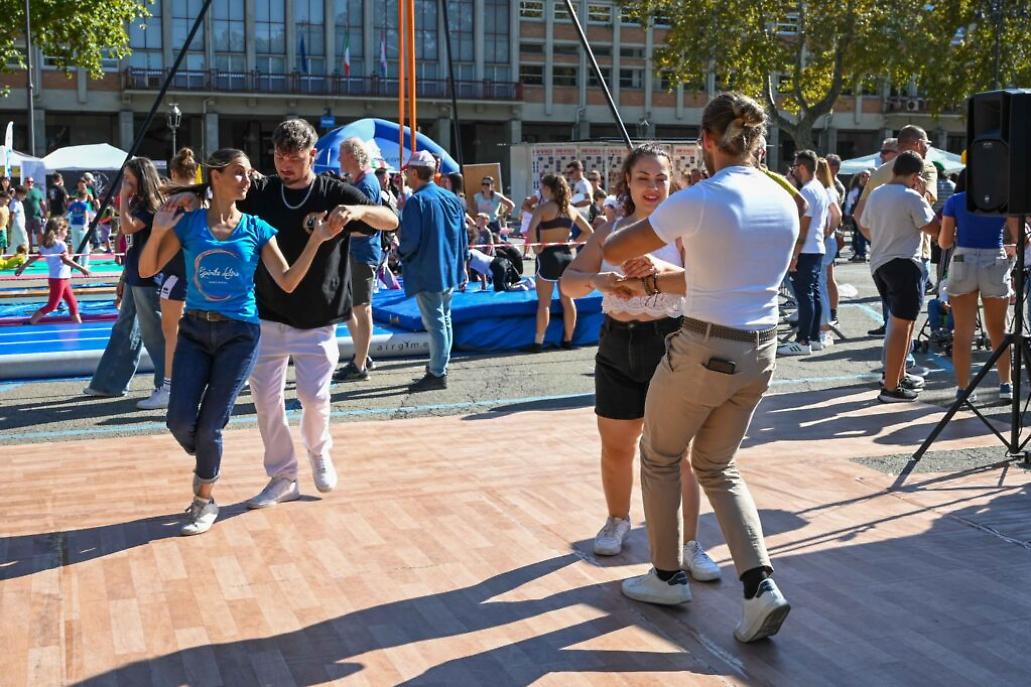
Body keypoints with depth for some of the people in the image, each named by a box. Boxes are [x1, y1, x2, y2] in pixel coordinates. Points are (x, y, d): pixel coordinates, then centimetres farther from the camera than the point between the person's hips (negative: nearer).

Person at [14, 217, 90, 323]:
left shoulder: (45, 245, 9)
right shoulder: (61, 244, -15)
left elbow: (34, 257, 15)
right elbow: (65, 260, -26)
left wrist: (22, 267, 26)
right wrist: (81, 268, -29)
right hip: (59, 279, -9)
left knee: (72, 303, 16)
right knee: (52, 305, -5)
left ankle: (78, 323, 20)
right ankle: (31, 323, -4)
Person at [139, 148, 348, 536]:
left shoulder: (257, 229, 0)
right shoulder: (188, 224, 0)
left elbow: (287, 282, -3)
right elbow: (147, 271, 0)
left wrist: (316, 240, -12)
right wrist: (159, 230, -16)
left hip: (239, 333, -1)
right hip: (195, 330, 1)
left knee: (210, 425, -2)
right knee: (180, 421, -7)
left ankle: (205, 500, 20)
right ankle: (207, 466, 27)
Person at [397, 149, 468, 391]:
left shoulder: (416, 201, -16)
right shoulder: (452, 198, 8)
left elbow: (410, 240, -21)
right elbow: (463, 235, 12)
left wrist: (400, 253, 0)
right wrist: (462, 264, 20)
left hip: (426, 273, -8)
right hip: (450, 271, 8)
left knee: (434, 323, -4)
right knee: (444, 319, 17)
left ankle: (437, 374, -1)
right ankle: (440, 365, 26)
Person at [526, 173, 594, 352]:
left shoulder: (543, 208, -8)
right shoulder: (571, 209, 7)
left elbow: (530, 231, -22)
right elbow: (589, 231, 12)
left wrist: (537, 247, -9)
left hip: (548, 256, -5)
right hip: (566, 255, 5)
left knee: (544, 302, 0)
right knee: (567, 300, 12)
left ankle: (538, 342, 1)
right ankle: (568, 339, 17)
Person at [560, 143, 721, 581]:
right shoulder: (610, 231, 7)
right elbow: (568, 282, -1)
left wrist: (662, 267, -38)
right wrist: (595, 280, -24)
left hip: (669, 346, -4)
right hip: (617, 348, 4)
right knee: (615, 447, 14)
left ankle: (690, 546, 4)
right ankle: (617, 521, 37)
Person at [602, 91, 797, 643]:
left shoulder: (698, 200, -16)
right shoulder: (784, 202, 4)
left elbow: (612, 251, -8)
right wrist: (651, 284, 16)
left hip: (704, 351, -6)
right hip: (760, 353, 6)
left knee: (659, 456, 19)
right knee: (716, 466, 21)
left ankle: (667, 577, 30)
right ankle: (761, 586, 6)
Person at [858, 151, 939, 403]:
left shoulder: (876, 194, 9)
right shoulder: (912, 197, -14)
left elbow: (864, 228, 19)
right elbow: (933, 229, -9)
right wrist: (924, 197, -3)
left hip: (878, 264, 8)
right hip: (904, 264, -8)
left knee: (900, 322, 20)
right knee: (902, 325, -4)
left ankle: (897, 375, 25)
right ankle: (891, 387, -3)